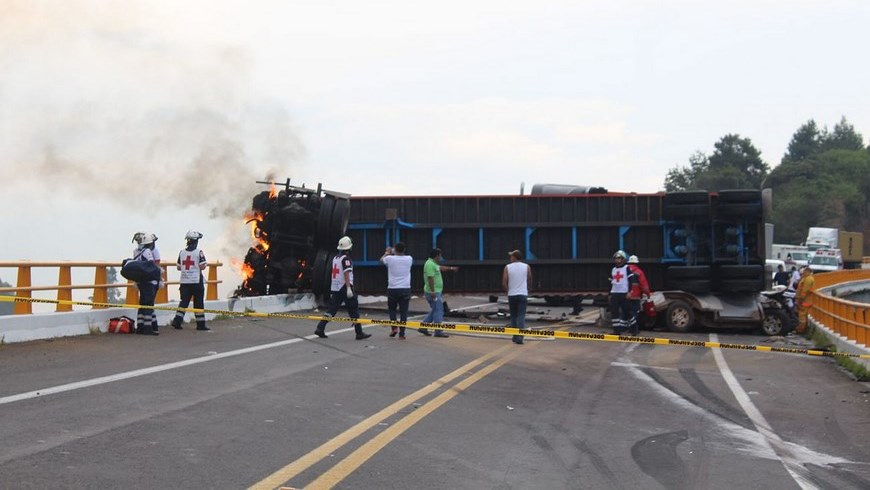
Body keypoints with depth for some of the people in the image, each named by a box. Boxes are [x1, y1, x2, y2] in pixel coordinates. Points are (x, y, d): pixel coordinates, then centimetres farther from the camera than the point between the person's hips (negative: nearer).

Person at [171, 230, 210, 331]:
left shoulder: (182, 252, 5)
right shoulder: (199, 252, -9)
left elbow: (178, 267, 9)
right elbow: (202, 267, -13)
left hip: (184, 281, 4)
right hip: (196, 281, -4)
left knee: (184, 301, 9)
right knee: (198, 303, 3)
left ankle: (177, 321, -2)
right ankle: (200, 324, 6)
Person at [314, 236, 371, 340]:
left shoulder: (335, 258, 13)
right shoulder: (346, 258, -11)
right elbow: (346, 274, -19)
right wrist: (349, 288, -24)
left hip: (335, 288, 7)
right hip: (344, 288, -7)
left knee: (331, 310, 9)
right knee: (354, 310, -1)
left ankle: (320, 329, 2)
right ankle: (359, 333, 0)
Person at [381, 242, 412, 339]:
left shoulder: (390, 259, -7)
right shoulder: (409, 259, -2)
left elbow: (381, 259, 18)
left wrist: (387, 253, 36)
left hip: (393, 289, -1)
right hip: (405, 289, 1)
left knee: (392, 308, 20)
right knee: (403, 311, 3)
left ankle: (394, 327, 5)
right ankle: (401, 334, 0)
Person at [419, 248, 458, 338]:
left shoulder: (433, 263, 16)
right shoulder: (430, 264, -18)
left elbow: (440, 267, 36)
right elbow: (430, 278, -24)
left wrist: (451, 268, 48)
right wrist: (432, 291, -28)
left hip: (436, 291, 11)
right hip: (434, 292, -11)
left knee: (435, 310, 16)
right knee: (439, 311, -7)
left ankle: (423, 327, 17)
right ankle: (438, 332, -4)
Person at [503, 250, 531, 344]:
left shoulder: (507, 267, -2)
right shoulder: (526, 267, 1)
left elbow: (504, 283, -4)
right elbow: (529, 281, 9)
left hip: (511, 295, 1)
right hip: (522, 294, -1)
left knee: (513, 316, 14)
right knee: (521, 316, -3)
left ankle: (515, 337, 17)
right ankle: (519, 337, -14)